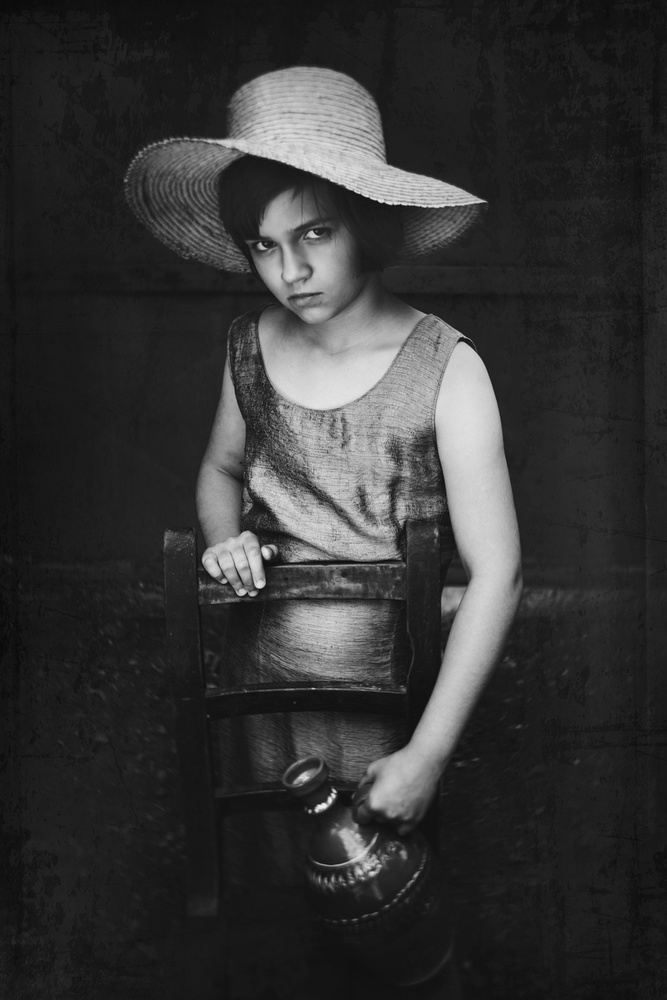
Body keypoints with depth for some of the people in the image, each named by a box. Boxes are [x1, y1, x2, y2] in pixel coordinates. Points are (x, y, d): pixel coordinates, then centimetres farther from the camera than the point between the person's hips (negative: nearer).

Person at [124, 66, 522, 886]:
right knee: (259, 868, 20)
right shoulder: (251, 347, -3)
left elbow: (496, 574, -15)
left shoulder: (444, 371, -17)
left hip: (380, 691, -4)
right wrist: (225, 539, -6)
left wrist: (429, 755, -17)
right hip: (255, 676, 4)